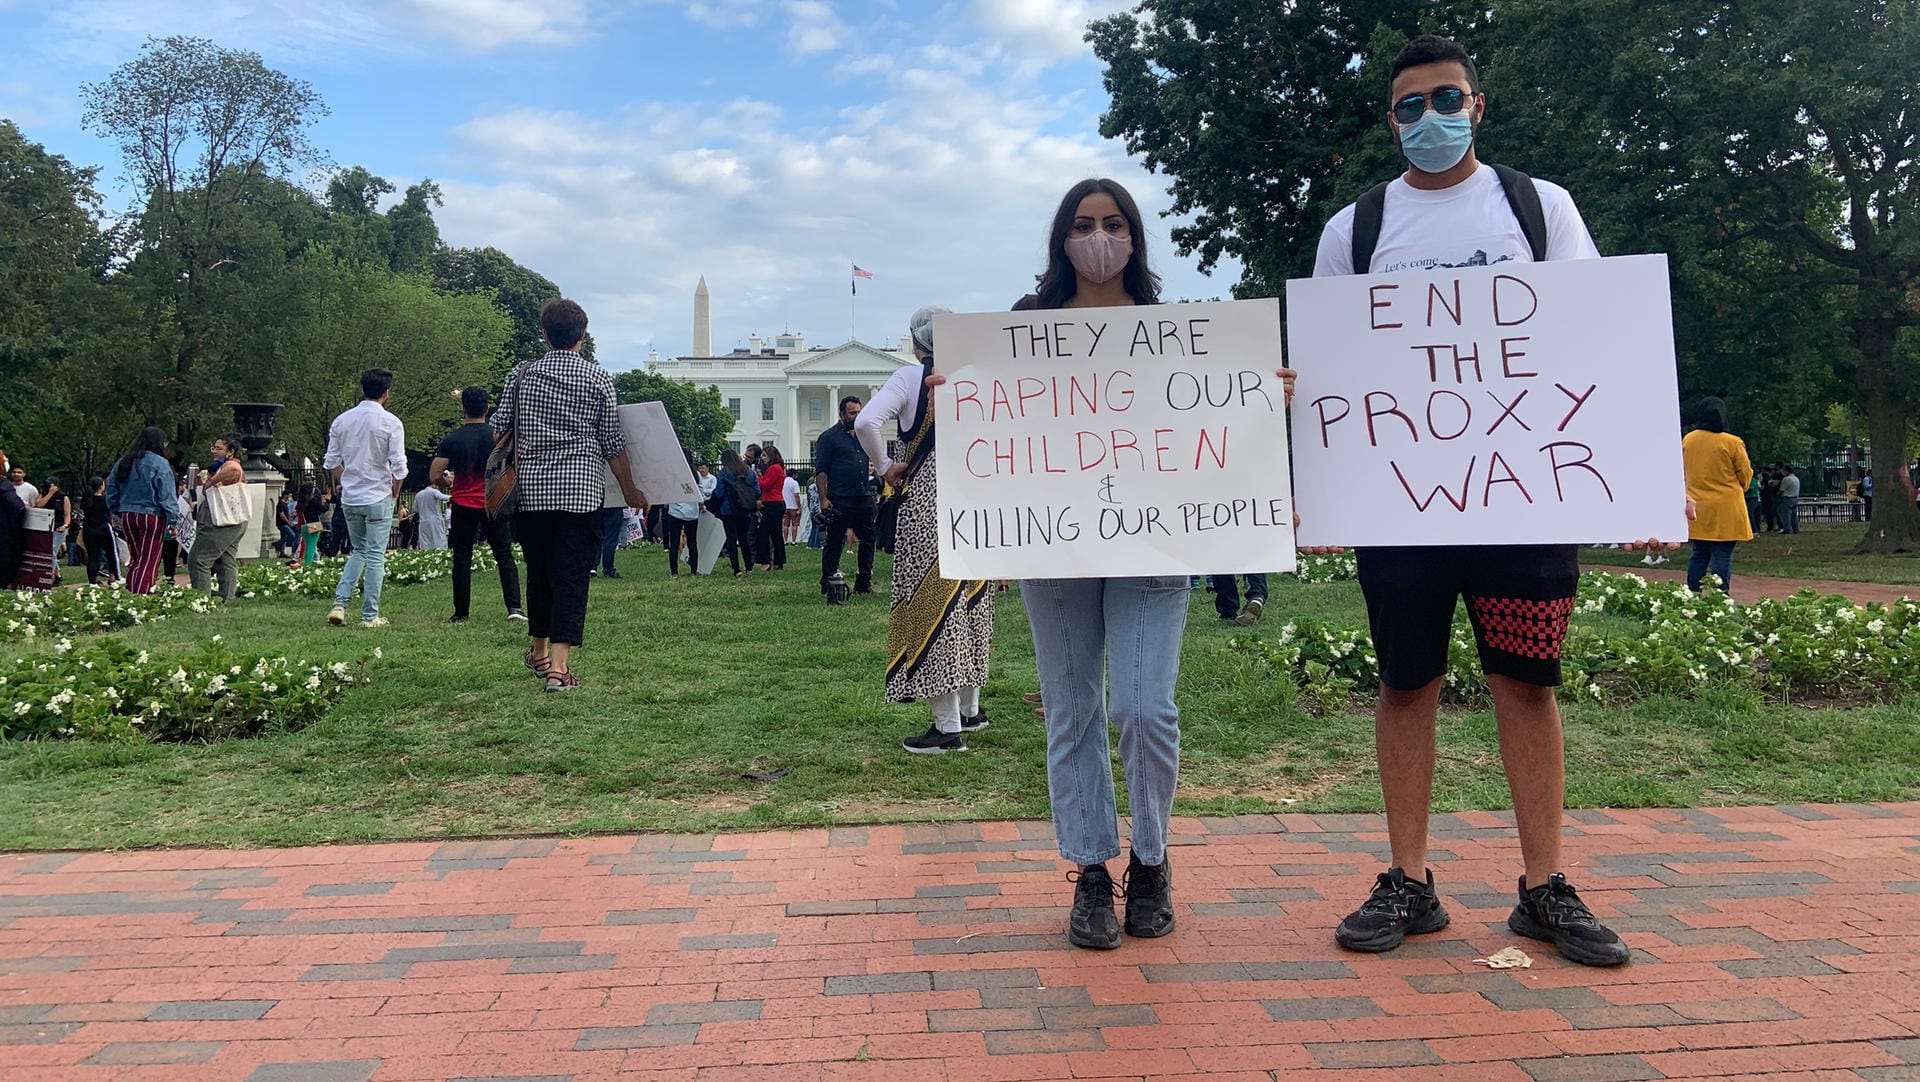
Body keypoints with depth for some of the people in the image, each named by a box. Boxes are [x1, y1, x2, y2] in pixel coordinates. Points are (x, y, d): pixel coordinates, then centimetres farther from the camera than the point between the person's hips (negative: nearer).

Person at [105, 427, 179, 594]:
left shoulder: (123, 462, 9)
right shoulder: (160, 464, -10)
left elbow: (111, 490, 13)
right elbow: (167, 497, -12)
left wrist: (119, 512, 20)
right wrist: (173, 521, -8)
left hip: (127, 516, 6)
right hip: (152, 517, -6)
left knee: (135, 559, 16)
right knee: (149, 562, -2)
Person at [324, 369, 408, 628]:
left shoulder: (342, 420, 4)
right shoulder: (391, 423, -10)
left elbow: (332, 461, 7)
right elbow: (399, 466, -12)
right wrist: (395, 493, 3)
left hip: (349, 499, 5)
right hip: (378, 498, -5)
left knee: (358, 551, 19)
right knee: (375, 555, 2)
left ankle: (339, 604, 7)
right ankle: (370, 616, 5)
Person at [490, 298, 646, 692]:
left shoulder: (522, 374, 6)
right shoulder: (597, 378, 0)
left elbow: (499, 430, 7)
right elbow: (612, 444, 1)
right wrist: (630, 492, 11)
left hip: (530, 488, 3)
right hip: (580, 489, -3)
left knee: (538, 571, 17)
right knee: (572, 576, -3)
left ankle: (539, 653, 33)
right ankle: (558, 666, -10)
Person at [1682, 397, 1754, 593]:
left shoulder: (1687, 440, 2)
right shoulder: (1732, 443, -11)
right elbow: (1745, 475, -1)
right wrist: (1738, 489, 20)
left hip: (1697, 510, 5)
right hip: (1725, 511, -5)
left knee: (1698, 555, 12)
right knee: (1722, 556, -2)